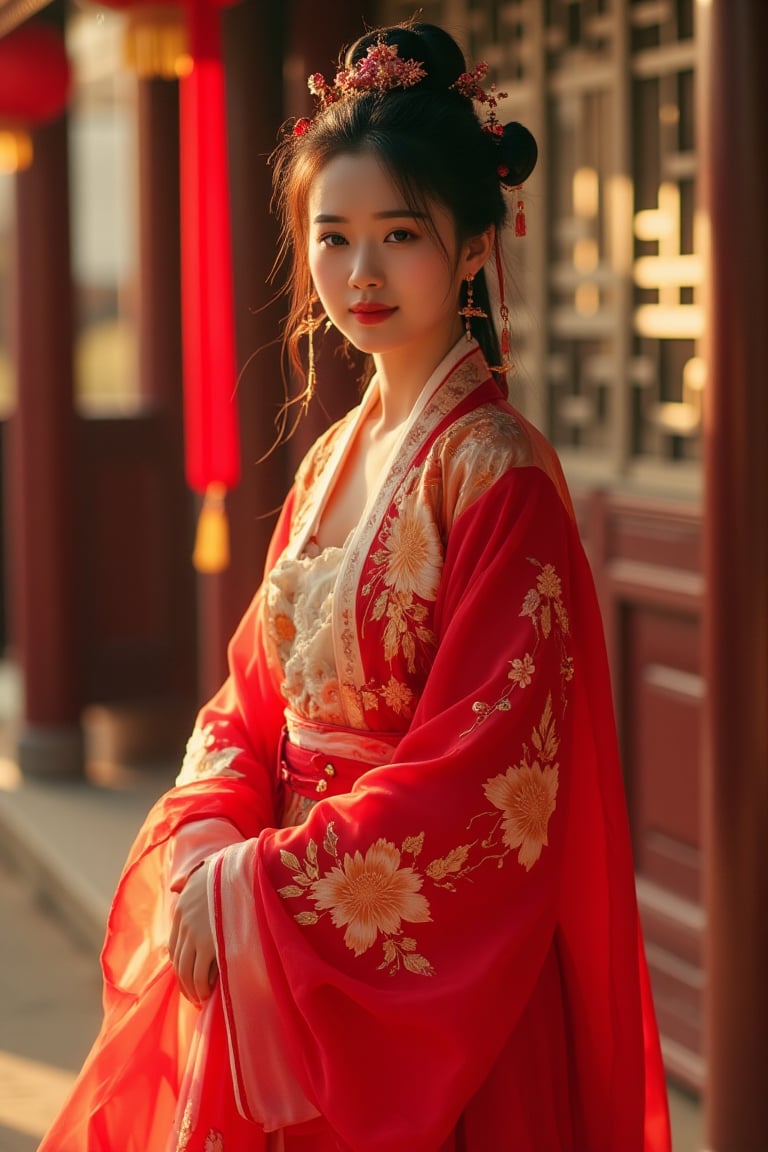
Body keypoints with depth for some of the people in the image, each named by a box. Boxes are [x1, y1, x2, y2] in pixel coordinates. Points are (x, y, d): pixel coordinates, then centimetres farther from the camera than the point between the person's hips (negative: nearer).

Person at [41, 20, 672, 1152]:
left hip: (426, 970, -7)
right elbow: (255, 695, 9)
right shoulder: (333, 460, 9)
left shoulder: (496, 470, -15)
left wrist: (261, 886, -17)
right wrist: (207, 840, -10)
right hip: (269, 944, 7)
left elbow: (483, 772, -19)